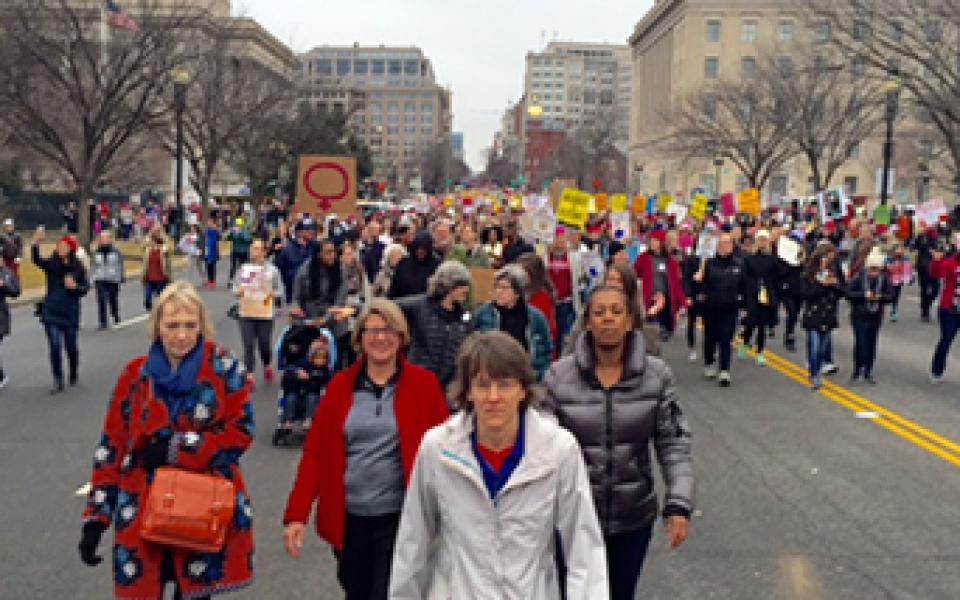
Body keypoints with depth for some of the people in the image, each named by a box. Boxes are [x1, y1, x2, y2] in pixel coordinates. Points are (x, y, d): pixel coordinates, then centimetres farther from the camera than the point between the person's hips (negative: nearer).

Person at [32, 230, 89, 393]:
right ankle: (58, 381, 3)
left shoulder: (78, 267, -2)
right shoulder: (50, 264, -2)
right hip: (51, 312, 0)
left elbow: (86, 287, 2)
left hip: (70, 313, 0)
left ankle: (74, 374, 35)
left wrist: (75, 286, -18)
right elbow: (36, 260, -22)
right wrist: (36, 244, -38)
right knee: (55, 346, -6)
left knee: (71, 346, 10)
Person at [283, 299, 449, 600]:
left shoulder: (424, 385, -5)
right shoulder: (340, 385, 1)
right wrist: (297, 513, -7)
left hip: (399, 518, -3)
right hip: (347, 517, 3)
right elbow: (315, 450, 0)